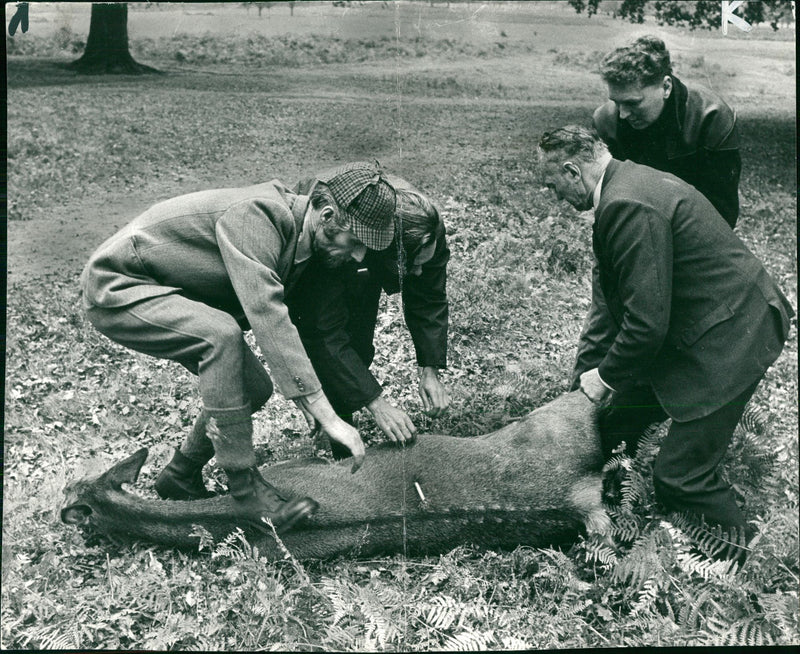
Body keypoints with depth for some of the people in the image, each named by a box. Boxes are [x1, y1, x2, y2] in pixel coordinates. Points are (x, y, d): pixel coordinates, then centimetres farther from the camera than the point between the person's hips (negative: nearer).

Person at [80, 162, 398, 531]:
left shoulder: (307, 239, -4)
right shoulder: (255, 216, -32)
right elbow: (268, 318, -41)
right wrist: (328, 418, -42)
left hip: (166, 295, 9)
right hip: (114, 288, -9)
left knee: (254, 388, 0)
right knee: (221, 334, -34)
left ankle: (180, 479, 22)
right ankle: (245, 489, -23)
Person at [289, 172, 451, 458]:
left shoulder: (427, 230, -33)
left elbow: (429, 300, -16)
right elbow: (326, 334, -41)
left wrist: (430, 370, -22)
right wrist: (376, 403, -42)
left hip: (363, 271, 4)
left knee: (359, 353, 0)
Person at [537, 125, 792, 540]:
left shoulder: (628, 205, -26)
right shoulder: (627, 184, 8)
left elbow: (647, 320, -27)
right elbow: (609, 294, 12)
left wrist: (607, 376, -10)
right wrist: (592, 368, 10)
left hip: (728, 337, -11)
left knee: (681, 475, -6)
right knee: (610, 420, 19)